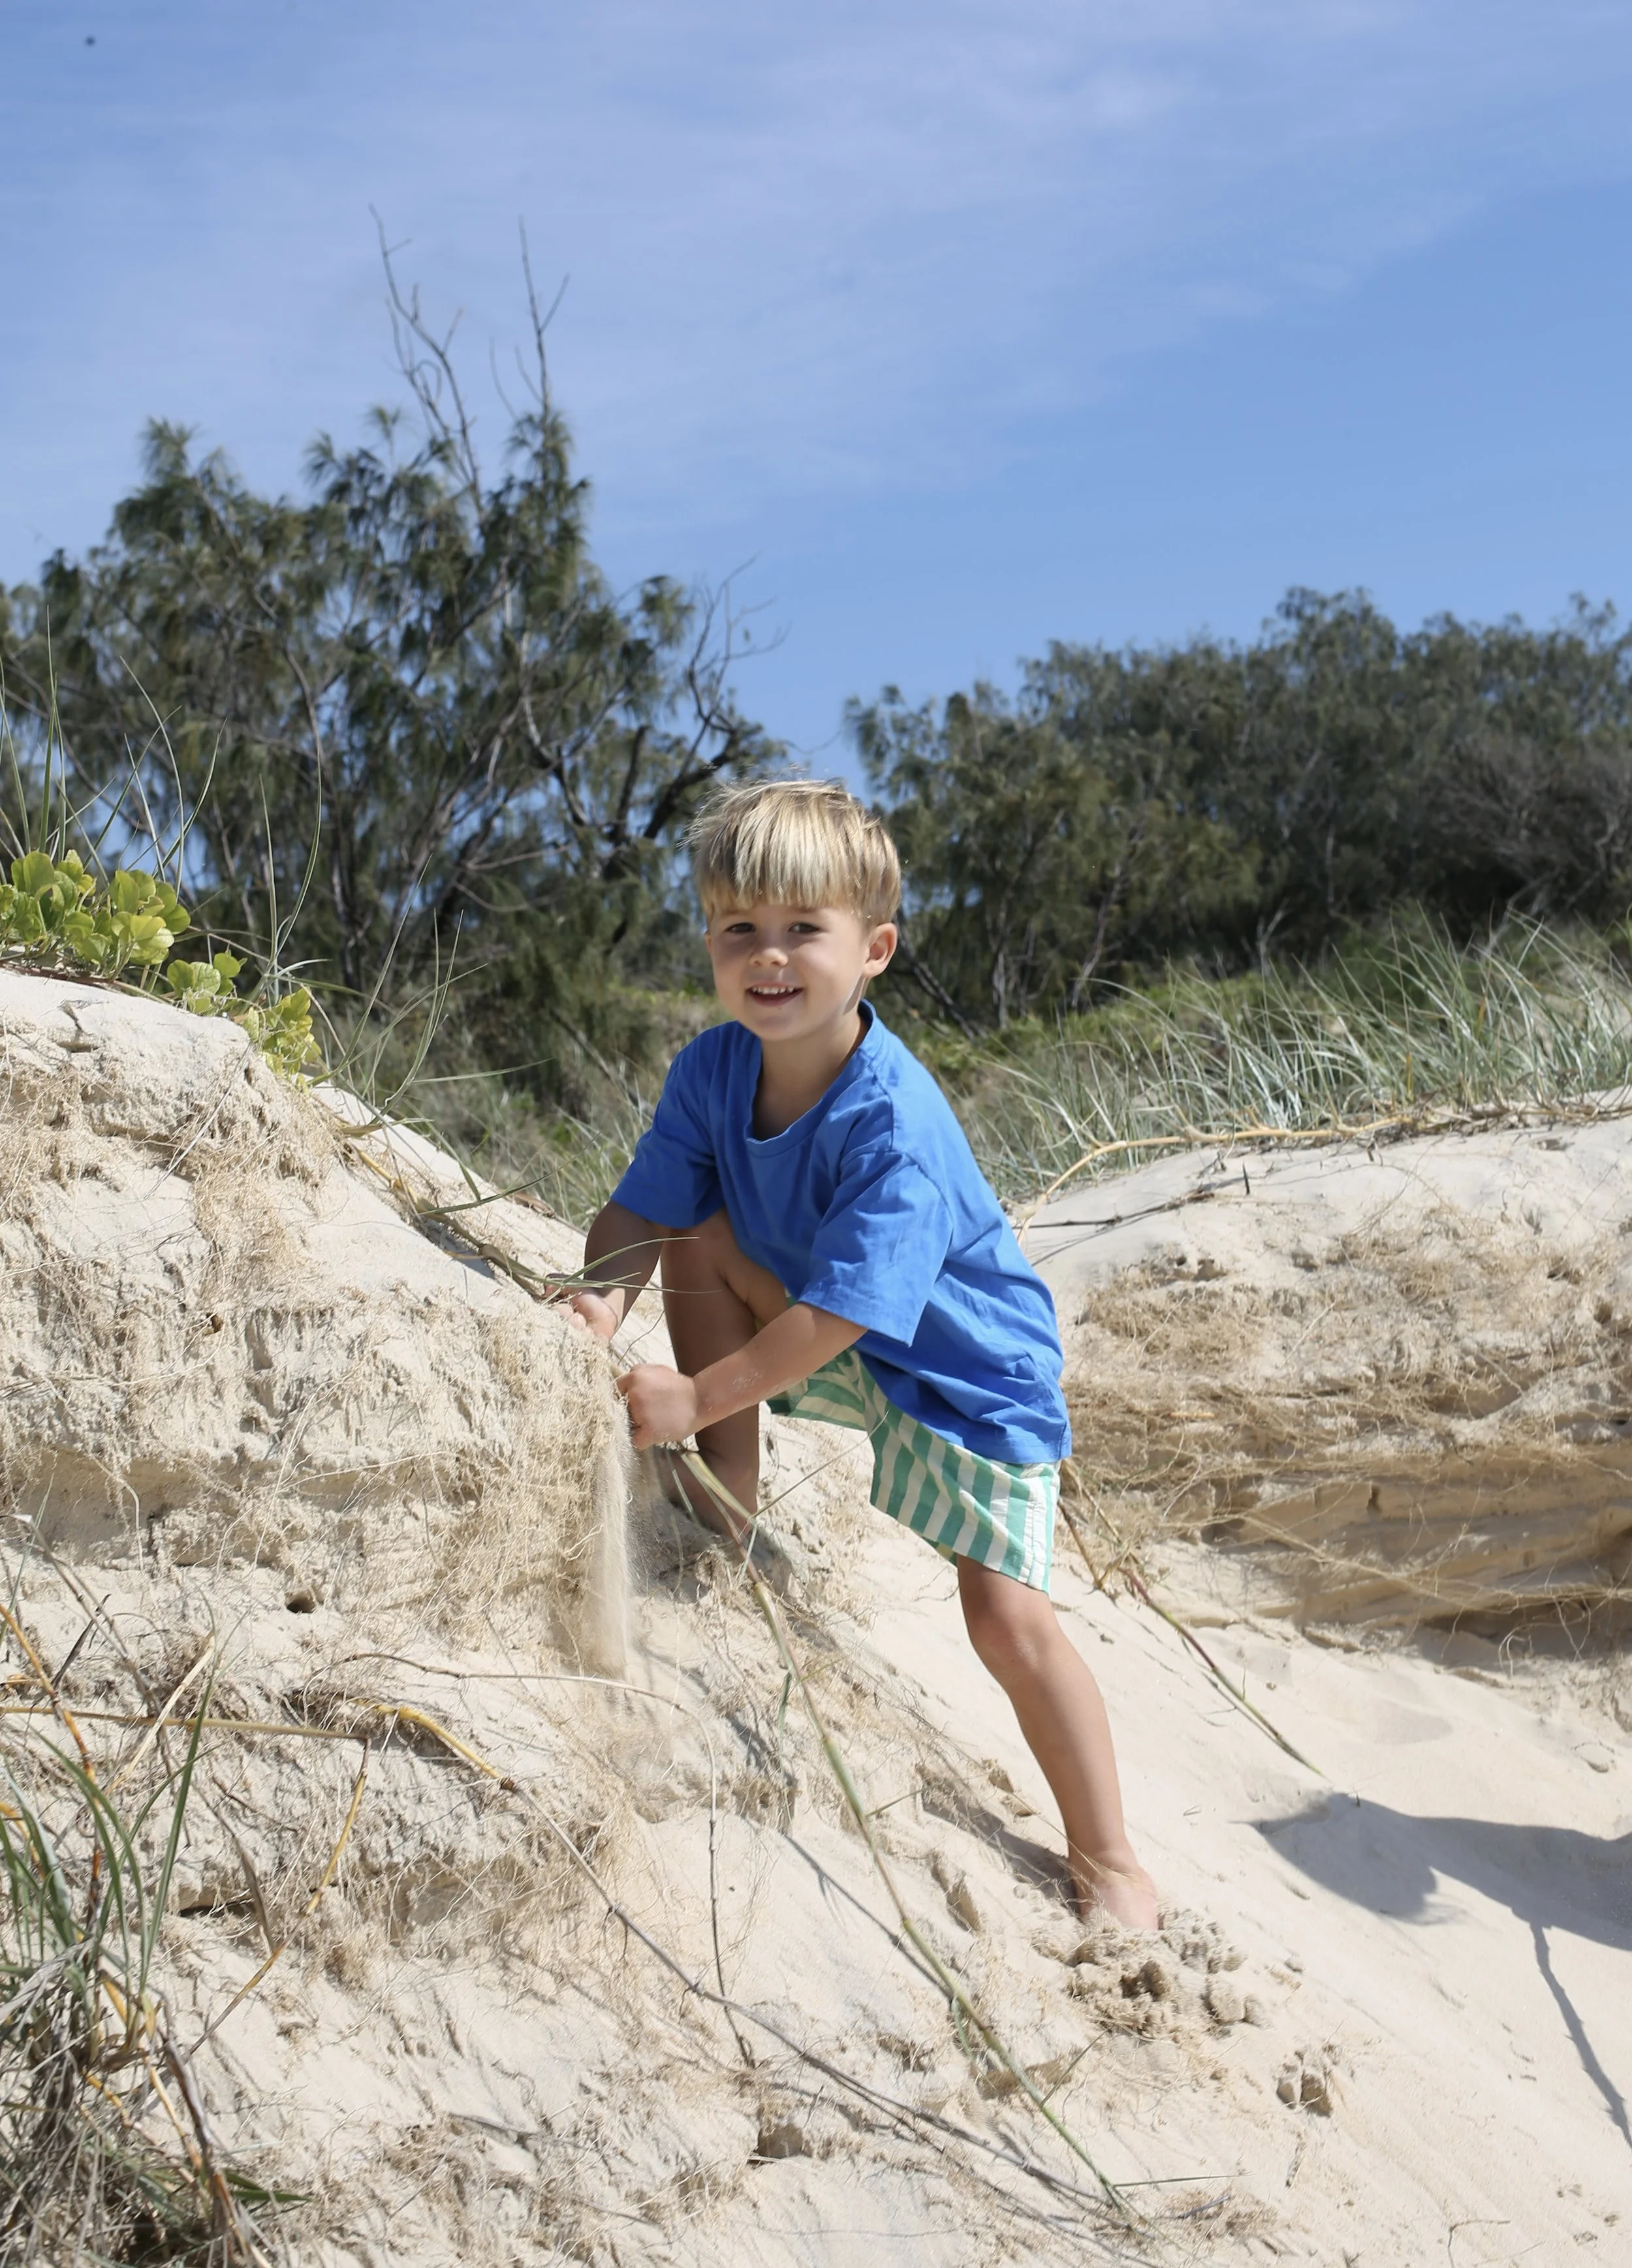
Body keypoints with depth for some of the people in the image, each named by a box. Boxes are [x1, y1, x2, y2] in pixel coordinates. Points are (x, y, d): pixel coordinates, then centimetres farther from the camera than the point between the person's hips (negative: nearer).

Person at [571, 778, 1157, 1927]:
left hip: (974, 1371, -6)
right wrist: (603, 1298, -32)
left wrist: (697, 1397, -33)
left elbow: (838, 1312, -35)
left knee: (1009, 1619, -13)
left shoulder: (897, 1125, -35)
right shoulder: (714, 1069, -14)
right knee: (700, 1239, -13)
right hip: (833, 1349, 6)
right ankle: (732, 1511, -1)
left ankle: (1108, 1858, 3)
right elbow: (641, 1213, -11)